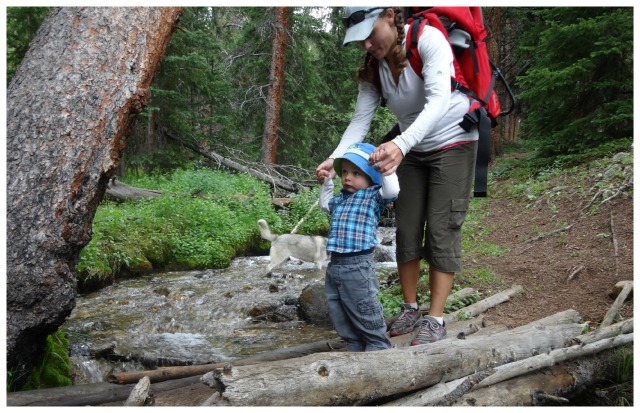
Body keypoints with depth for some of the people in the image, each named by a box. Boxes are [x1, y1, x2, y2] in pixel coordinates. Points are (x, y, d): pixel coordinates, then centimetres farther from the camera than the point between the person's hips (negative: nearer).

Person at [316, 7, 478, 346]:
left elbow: (438, 101, -38)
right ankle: (410, 310, 15)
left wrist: (401, 144, -53)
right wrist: (336, 159, -28)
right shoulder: (373, 66, -7)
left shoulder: (428, 40, -25)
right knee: (406, 231, 3)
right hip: (411, 151, 6)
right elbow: (360, 120, -10)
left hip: (453, 144, -6)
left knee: (441, 231, -9)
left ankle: (435, 319, -2)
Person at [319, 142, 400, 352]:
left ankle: (378, 349, 16)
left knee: (366, 317, 1)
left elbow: (392, 190, -24)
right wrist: (327, 181, 32)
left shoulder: (373, 196, -5)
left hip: (358, 266, -8)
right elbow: (325, 203, 37)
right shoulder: (340, 198, 17)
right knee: (339, 317, 16)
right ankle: (356, 349, 29)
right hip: (334, 265, 8)